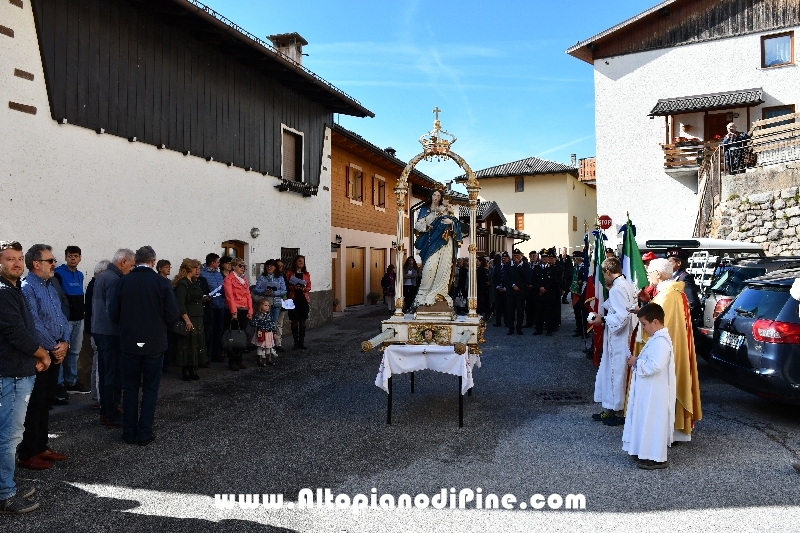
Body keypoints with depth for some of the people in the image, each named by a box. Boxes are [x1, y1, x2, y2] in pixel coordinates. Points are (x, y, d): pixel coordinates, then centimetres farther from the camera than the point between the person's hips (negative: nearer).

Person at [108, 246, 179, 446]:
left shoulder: (123, 282, -7)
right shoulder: (162, 283, -11)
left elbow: (113, 313, -5)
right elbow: (173, 315, -11)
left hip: (129, 343, 2)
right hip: (154, 343, -2)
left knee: (130, 388, 14)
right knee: (150, 389, 9)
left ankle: (129, 433, 20)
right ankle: (144, 434, 11)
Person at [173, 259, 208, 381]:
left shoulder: (194, 283, 14)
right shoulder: (182, 284, -13)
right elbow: (180, 304, -20)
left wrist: (203, 299, 7)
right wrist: (186, 319, -24)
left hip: (197, 318, 9)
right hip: (188, 318, -9)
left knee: (197, 343, 10)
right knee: (187, 344, -3)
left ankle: (193, 370, 18)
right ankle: (185, 371, 7)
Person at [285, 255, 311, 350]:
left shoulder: (306, 274, 11)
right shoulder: (289, 273, 2)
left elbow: (309, 287, 9)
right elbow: (286, 286, -2)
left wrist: (304, 288, -11)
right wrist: (294, 287, -18)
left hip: (304, 299, 3)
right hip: (294, 299, -3)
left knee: (303, 321, 4)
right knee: (294, 321, 1)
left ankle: (302, 341, 11)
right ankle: (296, 341, 10)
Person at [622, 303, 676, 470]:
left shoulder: (661, 341, -22)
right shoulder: (656, 339, 11)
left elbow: (654, 366, -30)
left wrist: (637, 362, -17)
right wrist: (637, 361, 3)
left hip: (655, 392, -11)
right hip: (648, 390, 11)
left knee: (653, 422, -2)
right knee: (647, 421, 18)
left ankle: (656, 458, 8)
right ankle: (646, 452, 29)